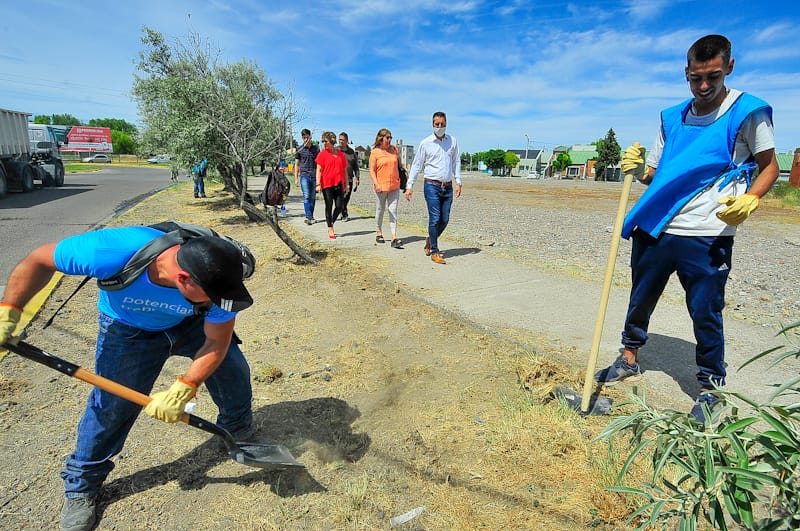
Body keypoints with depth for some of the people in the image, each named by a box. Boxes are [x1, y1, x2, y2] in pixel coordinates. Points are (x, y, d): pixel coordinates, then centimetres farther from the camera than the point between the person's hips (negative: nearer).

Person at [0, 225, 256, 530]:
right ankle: (81, 486, 27)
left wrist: (181, 392, -29)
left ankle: (239, 431, 24)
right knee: (111, 406, -1)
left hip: (192, 324, 2)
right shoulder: (117, 251, -42)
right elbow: (39, 261, -21)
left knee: (234, 371, -7)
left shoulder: (214, 276, -36)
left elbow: (218, 341, -22)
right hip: (128, 329, -1)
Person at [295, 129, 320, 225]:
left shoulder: (316, 149, 10)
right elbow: (297, 165, 11)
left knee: (313, 198, 7)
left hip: (314, 176, 2)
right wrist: (296, 178, 5)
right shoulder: (299, 149, 7)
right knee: (306, 197, -13)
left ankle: (311, 216, 19)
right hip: (304, 176, -2)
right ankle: (308, 217, -20)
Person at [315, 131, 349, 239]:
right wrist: (318, 184, -10)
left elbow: (344, 170, 16)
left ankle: (331, 223, 24)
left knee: (339, 207, 0)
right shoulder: (322, 154, 3)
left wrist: (346, 184, 13)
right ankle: (330, 229, 8)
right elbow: (319, 170, -1)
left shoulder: (341, 154, 11)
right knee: (329, 206, 1)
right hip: (327, 184, -3)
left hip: (339, 184, 3)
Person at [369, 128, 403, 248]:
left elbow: (399, 163, 20)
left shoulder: (394, 149, 7)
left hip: (394, 186, 3)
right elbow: (372, 170, -7)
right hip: (381, 187, -3)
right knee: (380, 210, 12)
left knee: (393, 210, -4)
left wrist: (400, 178, 17)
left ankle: (394, 238, -7)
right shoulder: (375, 152, -4)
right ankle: (379, 232, 32)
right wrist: (376, 184, -19)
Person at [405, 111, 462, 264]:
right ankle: (434, 252, 3)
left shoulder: (452, 141, 8)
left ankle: (430, 240, 30)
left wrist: (458, 182, 5)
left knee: (445, 219, 6)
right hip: (432, 186, -4)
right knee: (435, 219, -7)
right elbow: (416, 165, 2)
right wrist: (409, 186, -3)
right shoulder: (426, 143, 0)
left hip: (448, 187, 4)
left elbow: (456, 162, 13)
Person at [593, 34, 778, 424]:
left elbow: (769, 166, 4)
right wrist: (638, 169, -7)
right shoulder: (672, 117, 12)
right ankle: (629, 361, 34)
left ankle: (710, 389, 22)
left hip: (708, 235, -4)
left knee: (706, 313, 2)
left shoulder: (748, 111, 0)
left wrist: (749, 200, -16)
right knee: (640, 299, 14)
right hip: (656, 228, 5)